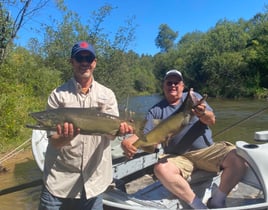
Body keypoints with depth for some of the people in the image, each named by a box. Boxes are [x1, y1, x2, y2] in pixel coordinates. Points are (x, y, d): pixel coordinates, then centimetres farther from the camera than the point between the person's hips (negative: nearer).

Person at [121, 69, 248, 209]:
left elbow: (212, 120, -3)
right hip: (178, 157, 0)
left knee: (240, 159, -23)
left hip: (207, 150, 1)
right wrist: (127, 143, -24)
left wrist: (203, 114, -29)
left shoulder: (193, 97, 8)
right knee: (160, 169, -32)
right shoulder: (156, 111, 7)